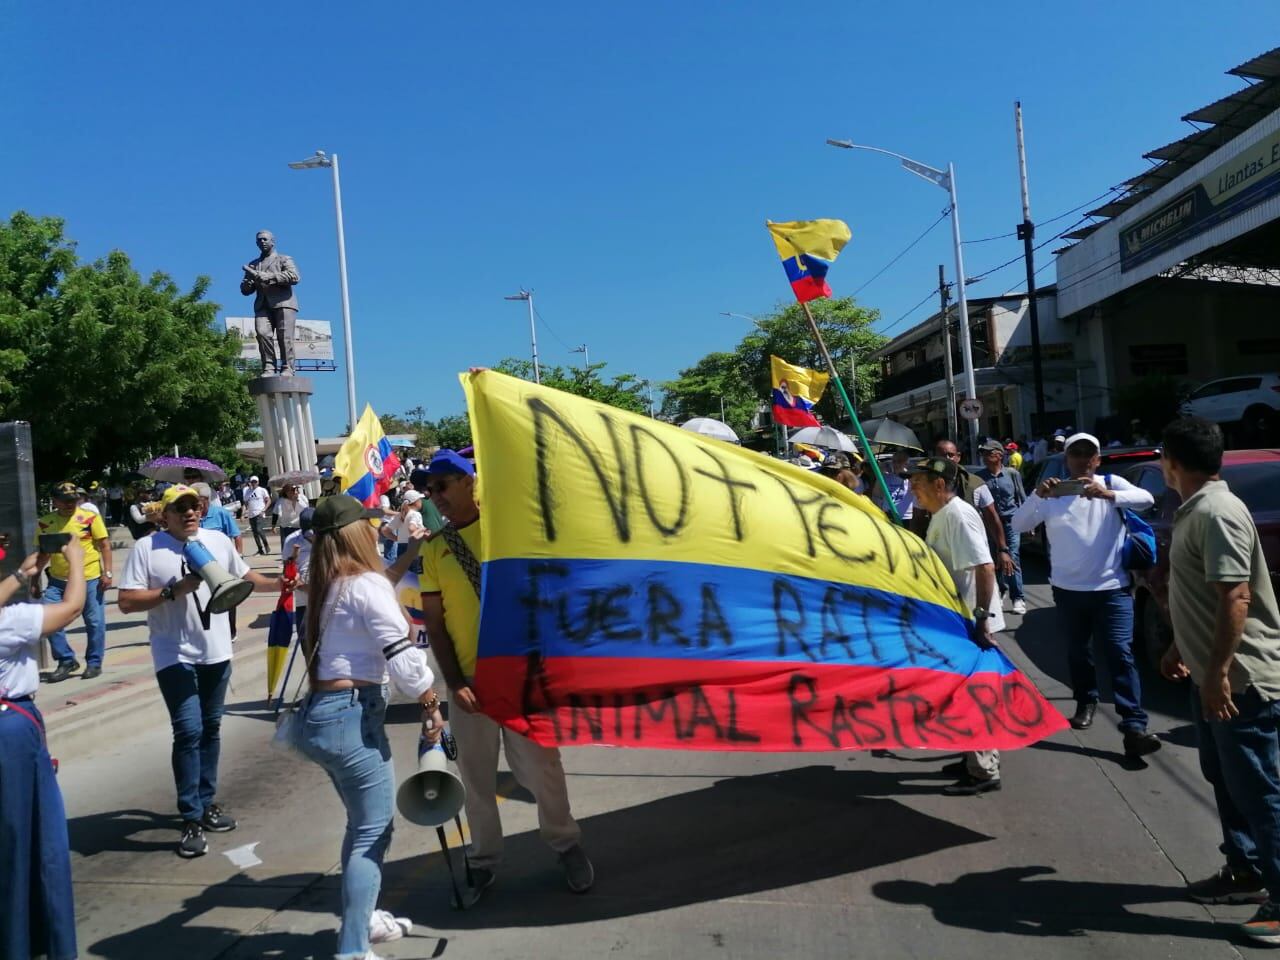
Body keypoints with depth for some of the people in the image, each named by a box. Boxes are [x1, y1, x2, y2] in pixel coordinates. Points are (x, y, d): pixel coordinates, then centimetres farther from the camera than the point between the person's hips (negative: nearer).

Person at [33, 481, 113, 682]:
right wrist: (35, 579, 13)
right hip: (58, 581, 3)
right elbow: (43, 553, 13)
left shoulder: (90, 517, -6)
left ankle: (94, 663, 19)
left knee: (94, 622, 4)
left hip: (89, 579, -3)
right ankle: (66, 660, 14)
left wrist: (107, 572, -11)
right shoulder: (45, 523, 4)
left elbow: (104, 545, -4)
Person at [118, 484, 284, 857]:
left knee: (210, 729, 15)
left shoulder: (218, 540, 3)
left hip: (216, 653, 5)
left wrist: (279, 583, 0)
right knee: (188, 731, -10)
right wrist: (172, 591, -22)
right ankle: (191, 820, 0)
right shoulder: (146, 548, -9)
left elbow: (245, 577, 16)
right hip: (175, 657, -5)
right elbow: (126, 602, -12)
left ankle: (207, 803, 29)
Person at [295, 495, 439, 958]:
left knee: (362, 825, 22)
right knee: (374, 832, -2)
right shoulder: (367, 584, -13)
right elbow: (402, 656, -17)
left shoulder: (327, 587, 14)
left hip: (320, 712, 9)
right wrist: (431, 705, -4)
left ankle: (361, 918, 36)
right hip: (352, 715, -9)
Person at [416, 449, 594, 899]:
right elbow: (434, 621, 4)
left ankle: (566, 844, 27)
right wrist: (455, 682, -6)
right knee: (476, 776, 10)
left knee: (540, 765, 6)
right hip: (469, 681, 2)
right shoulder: (432, 549, 5)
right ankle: (484, 859, 28)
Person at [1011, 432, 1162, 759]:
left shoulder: (1112, 484, -1)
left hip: (1112, 587, -2)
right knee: (1078, 651, 16)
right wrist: (1037, 495, -30)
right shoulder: (1051, 493, 0)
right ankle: (1086, 702, 36)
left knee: (1121, 653, -8)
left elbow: (1146, 499, -19)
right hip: (1068, 589, 2)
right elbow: (1019, 525, -11)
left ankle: (1134, 726, -10)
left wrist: (1107, 495, -38)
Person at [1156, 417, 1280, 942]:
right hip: (1212, 674, 10)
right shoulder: (1194, 510, 11)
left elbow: (1236, 597, -26)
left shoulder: (1217, 513, -21)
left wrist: (1218, 673, -26)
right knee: (1224, 779, 19)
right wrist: (1181, 650, 24)